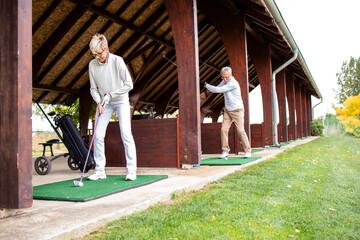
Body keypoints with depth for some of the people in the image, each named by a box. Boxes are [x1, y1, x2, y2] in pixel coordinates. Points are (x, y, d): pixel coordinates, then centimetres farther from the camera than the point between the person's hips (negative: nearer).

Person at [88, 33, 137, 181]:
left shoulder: (117, 61, -18)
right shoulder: (92, 64, -6)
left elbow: (128, 85, -17)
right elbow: (93, 88, 2)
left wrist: (110, 94, -19)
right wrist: (99, 102, -15)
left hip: (121, 100, -4)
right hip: (104, 102, 4)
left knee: (126, 134, -14)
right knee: (98, 135, -3)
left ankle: (131, 170, -8)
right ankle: (100, 170, 7)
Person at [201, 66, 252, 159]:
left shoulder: (233, 83, -22)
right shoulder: (224, 81, 4)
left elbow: (218, 90, -24)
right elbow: (216, 89, 10)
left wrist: (205, 84, -18)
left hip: (237, 110, -7)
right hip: (227, 110, 7)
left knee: (240, 130, -9)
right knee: (224, 129, -4)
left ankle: (248, 151, 4)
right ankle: (225, 151, 1)